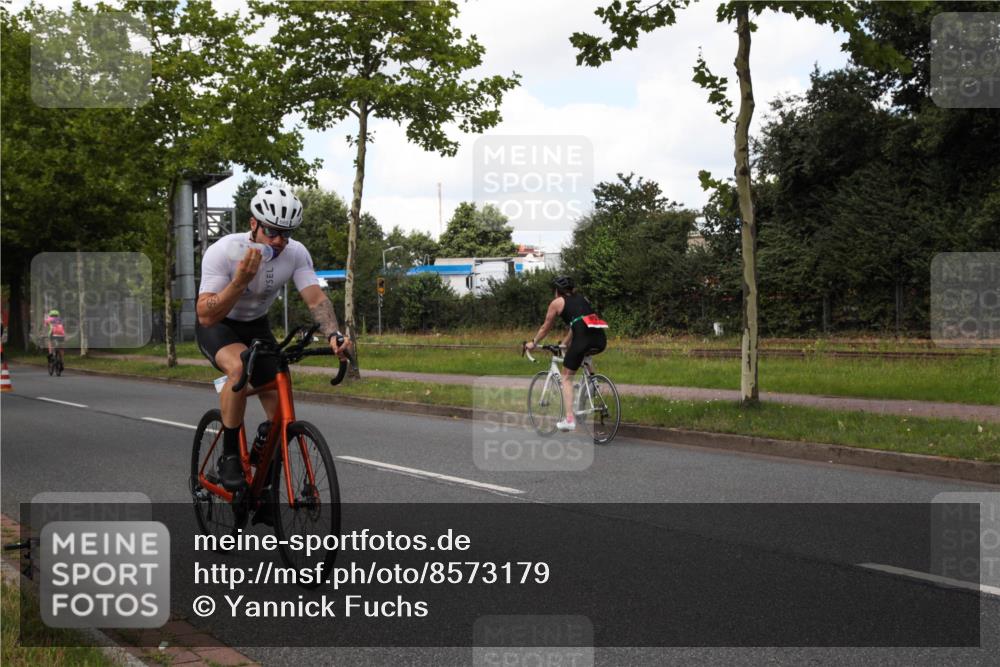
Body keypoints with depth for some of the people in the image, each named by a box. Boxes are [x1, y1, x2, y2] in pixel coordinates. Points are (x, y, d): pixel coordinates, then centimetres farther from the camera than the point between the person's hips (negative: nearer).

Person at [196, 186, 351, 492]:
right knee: (239, 366, -38)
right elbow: (206, 316, -34)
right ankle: (230, 456, -22)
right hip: (217, 327, -4)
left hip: (256, 326, 4)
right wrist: (241, 279, -47)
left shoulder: (296, 254, -19)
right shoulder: (223, 252, -30)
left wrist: (333, 335, -47)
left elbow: (317, 299, -27)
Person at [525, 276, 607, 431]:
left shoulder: (557, 302, 15)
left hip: (583, 336, -5)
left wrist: (533, 343, 40)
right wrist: (565, 343, 53)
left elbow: (546, 328, 24)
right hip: (601, 339, 5)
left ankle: (569, 419, -2)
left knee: (566, 378, 9)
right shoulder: (582, 299, 31)